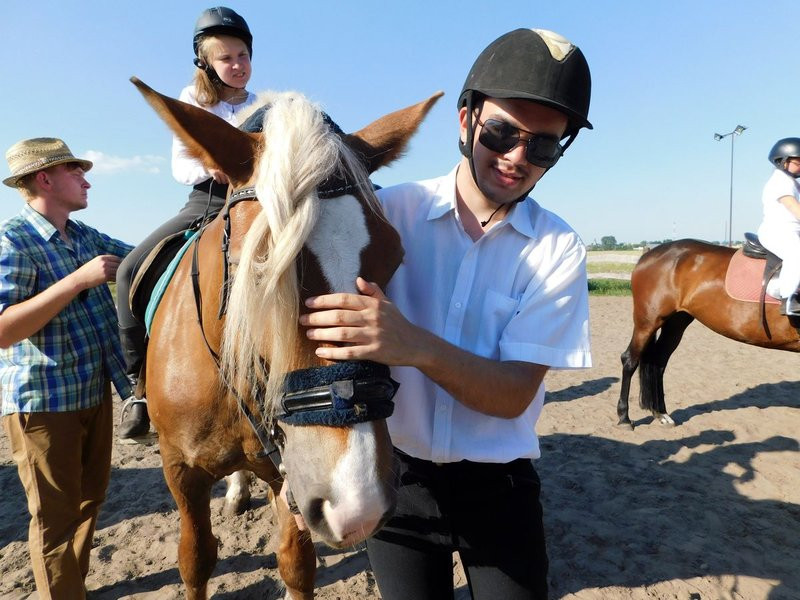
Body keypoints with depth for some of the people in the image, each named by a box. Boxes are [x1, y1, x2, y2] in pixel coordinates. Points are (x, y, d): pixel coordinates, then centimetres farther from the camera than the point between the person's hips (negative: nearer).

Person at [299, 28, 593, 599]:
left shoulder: (560, 251, -10)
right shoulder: (389, 210, -10)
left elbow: (515, 394, -17)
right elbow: (328, 326, -8)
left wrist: (415, 346, -35)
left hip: (498, 487, 0)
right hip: (397, 473, 0)